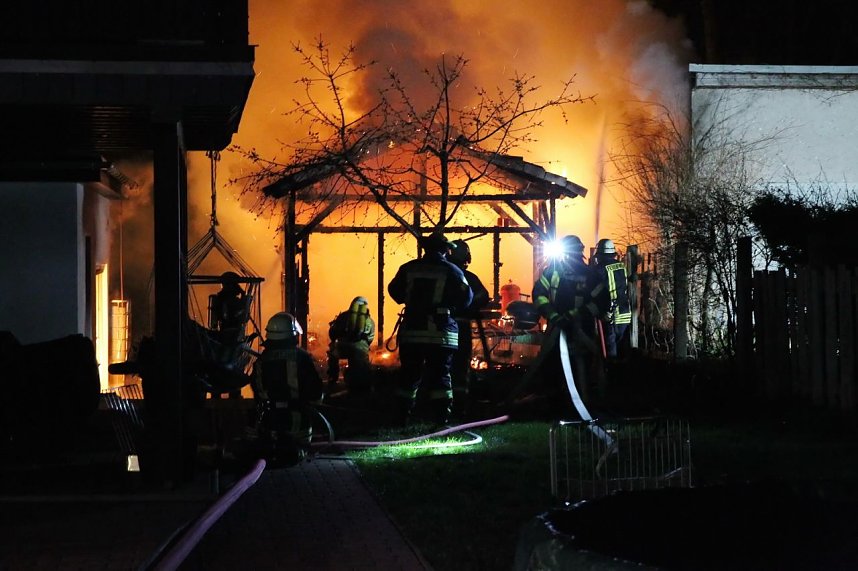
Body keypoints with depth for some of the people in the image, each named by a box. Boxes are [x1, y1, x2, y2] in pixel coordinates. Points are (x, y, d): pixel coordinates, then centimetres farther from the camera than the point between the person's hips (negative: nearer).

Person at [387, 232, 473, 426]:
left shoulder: (408, 269, 3)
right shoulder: (451, 271, -5)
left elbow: (395, 292, 14)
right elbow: (466, 298, -4)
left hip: (411, 331, 3)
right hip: (440, 334, -2)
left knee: (409, 375, 9)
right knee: (440, 375, 2)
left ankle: (402, 417, 11)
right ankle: (442, 418, -2)